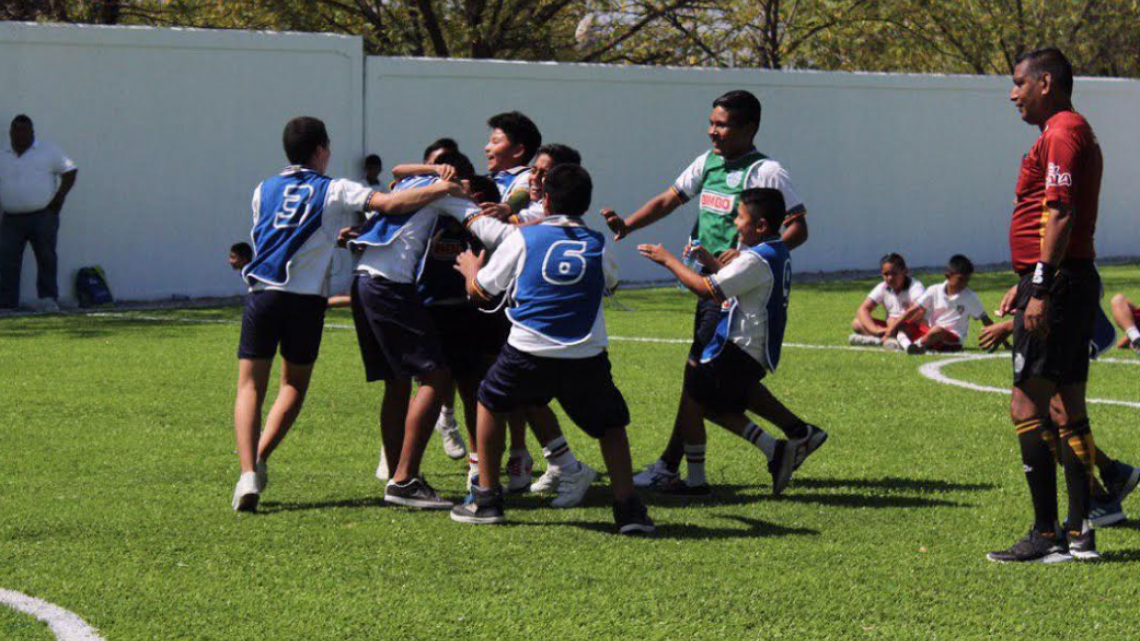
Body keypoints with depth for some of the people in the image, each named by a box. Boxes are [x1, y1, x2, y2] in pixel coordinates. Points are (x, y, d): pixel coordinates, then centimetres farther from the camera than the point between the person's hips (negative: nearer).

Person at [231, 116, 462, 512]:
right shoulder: (333, 191, 4)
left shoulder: (263, 190, 15)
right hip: (307, 299, -2)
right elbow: (391, 204, -7)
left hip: (262, 295, 2)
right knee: (294, 385, 16)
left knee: (250, 386, 3)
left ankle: (248, 472, -16)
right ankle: (260, 459, 0)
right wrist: (444, 189, 0)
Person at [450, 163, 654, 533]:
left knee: (490, 403, 25)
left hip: (528, 351, 0)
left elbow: (480, 289, 14)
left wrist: (470, 266, 37)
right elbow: (611, 283, 30)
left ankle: (486, 499, 24)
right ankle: (627, 508, 0)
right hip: (586, 357, 0)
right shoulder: (598, 245, 8)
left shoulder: (523, 238, 5)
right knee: (611, 425, 16)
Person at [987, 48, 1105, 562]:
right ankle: (1079, 533, 12)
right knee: (1067, 409, 11)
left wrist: (1041, 289, -25)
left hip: (1058, 284, -11)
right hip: (1076, 283, 11)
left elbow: (1061, 215, -22)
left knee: (1027, 407, -10)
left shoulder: (1061, 134, -13)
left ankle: (1047, 535, -11)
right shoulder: (1076, 132, 21)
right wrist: (1027, 283, 28)